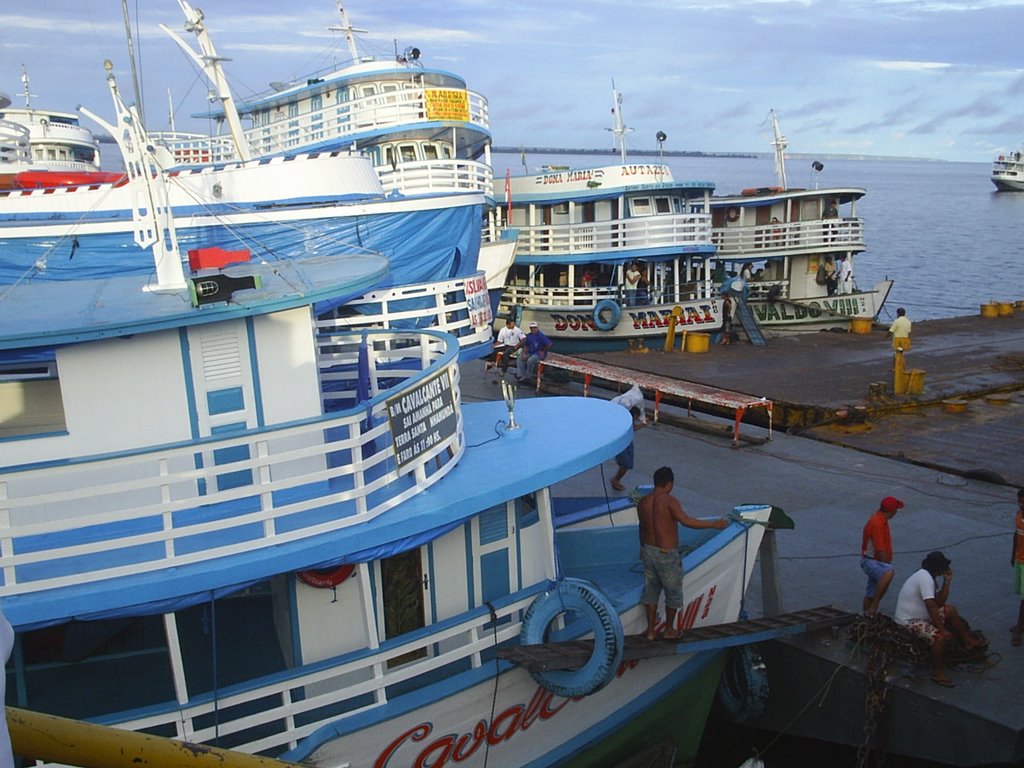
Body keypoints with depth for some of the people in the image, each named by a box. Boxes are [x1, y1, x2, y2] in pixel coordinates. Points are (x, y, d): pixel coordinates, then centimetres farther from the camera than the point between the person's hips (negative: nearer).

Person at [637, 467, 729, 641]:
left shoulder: (643, 502, 1)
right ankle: (669, 630, 26)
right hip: (667, 555, -6)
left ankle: (651, 630, 24)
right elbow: (686, 521, -29)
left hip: (648, 551, 6)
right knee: (673, 593, 13)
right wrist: (714, 524, -24)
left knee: (651, 591, 17)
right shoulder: (669, 501, -19)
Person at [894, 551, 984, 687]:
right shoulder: (925, 578, -23)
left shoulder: (925, 575, 7)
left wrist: (947, 581, 2)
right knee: (941, 637, -29)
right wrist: (943, 630, -24)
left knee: (950, 610, 13)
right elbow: (932, 607, -28)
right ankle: (937, 672, -14)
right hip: (908, 621, -11)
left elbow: (939, 603, 7)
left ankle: (968, 642, 26)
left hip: (920, 615, 11)